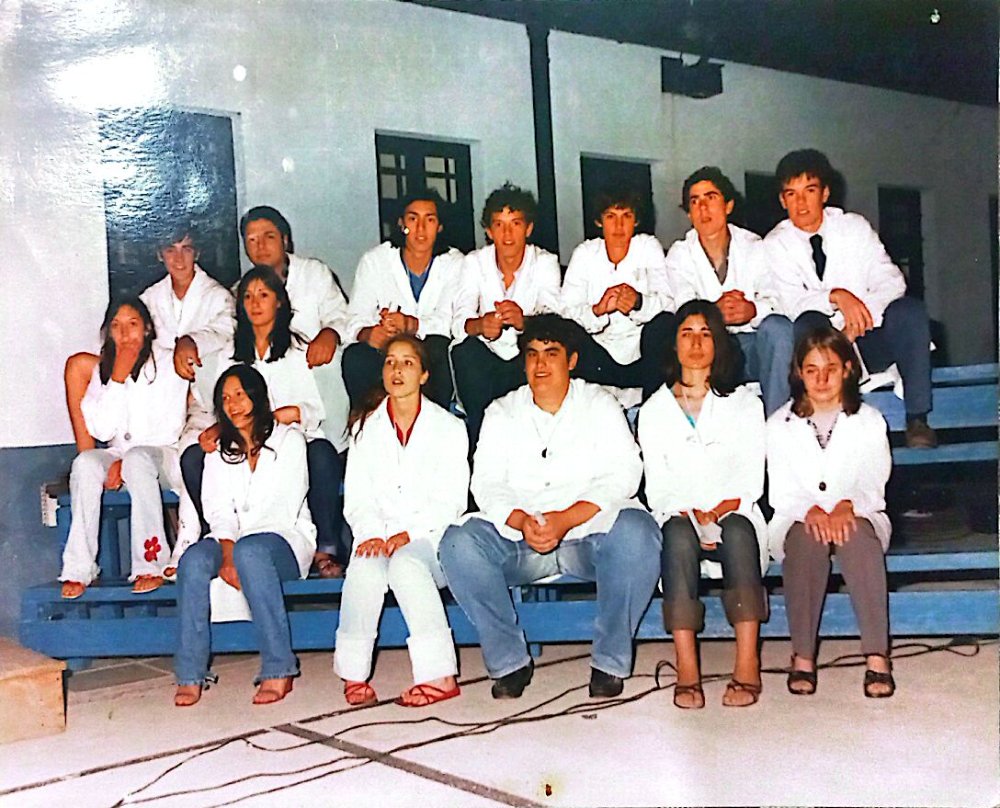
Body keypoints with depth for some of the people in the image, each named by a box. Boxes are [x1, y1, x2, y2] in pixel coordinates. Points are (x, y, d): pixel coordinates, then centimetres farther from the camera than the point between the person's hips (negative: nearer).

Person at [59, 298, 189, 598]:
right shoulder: (103, 369, 9)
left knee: (137, 459, -37)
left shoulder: (167, 364, -2)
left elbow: (170, 430, -8)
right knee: (84, 463, -28)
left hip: (163, 457, -3)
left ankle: (151, 565, -33)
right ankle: (79, 570, -29)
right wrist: (118, 377, -12)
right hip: (119, 457, 4)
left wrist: (125, 461, -15)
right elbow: (101, 430, -5)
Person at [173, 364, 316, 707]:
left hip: (284, 539, -4)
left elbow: (286, 508, -7)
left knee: (250, 551, -38)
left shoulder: (288, 439, 5)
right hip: (232, 540, 4)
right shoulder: (219, 451, 18)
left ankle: (278, 670, -36)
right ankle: (190, 675, -29)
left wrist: (238, 553, -18)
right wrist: (227, 555, -16)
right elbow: (218, 510, 5)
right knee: (194, 559, -29)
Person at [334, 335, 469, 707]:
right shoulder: (365, 428, 15)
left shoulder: (448, 426, 7)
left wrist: (406, 535, -16)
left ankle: (439, 674, -34)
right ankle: (354, 673, -23)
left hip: (429, 535, -2)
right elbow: (356, 499, 7)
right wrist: (372, 534, -14)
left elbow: (450, 501, -1)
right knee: (365, 568, -31)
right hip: (378, 534, 2)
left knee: (405, 563, -35)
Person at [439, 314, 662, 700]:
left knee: (636, 530, -32)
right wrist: (521, 521, -18)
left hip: (590, 534, -2)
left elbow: (624, 473, -4)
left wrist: (567, 519, -19)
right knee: (459, 542, -24)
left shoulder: (599, 404, 10)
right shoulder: (501, 413, 15)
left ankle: (610, 661, -16)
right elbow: (486, 482, 4)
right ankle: (509, 660, -13)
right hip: (519, 539, 2)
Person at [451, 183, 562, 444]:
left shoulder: (545, 262, -5)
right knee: (465, 351, -30)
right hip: (487, 357, 1)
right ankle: (481, 440, -17)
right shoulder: (475, 262, -3)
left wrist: (524, 322, -45)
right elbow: (460, 322, -17)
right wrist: (480, 325, -42)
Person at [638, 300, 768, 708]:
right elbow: (658, 489, 5)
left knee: (738, 530, -34)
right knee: (678, 534, -34)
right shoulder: (654, 410, 14)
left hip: (734, 520, 0)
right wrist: (690, 518, -14)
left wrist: (717, 513, -15)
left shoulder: (744, 404, 14)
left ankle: (747, 667, -39)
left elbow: (750, 482, 3)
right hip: (678, 520, 0)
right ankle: (686, 670, -39)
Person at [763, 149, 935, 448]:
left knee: (911, 309, -25)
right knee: (808, 322, -33)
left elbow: (892, 281, -4)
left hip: (867, 338, 2)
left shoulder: (854, 227, 5)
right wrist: (836, 296, -32)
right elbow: (792, 303, -13)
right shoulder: (776, 244, 0)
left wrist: (861, 316, -23)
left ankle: (917, 417, -23)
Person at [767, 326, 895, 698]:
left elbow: (873, 485, -2)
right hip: (800, 519, 0)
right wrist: (810, 510, -22)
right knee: (808, 537, -35)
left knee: (857, 535, -35)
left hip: (857, 517, 0)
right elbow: (781, 492, -1)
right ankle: (802, 656, -36)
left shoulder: (869, 421, 9)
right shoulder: (780, 424, 8)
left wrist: (847, 506, -25)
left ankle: (877, 657, -40)